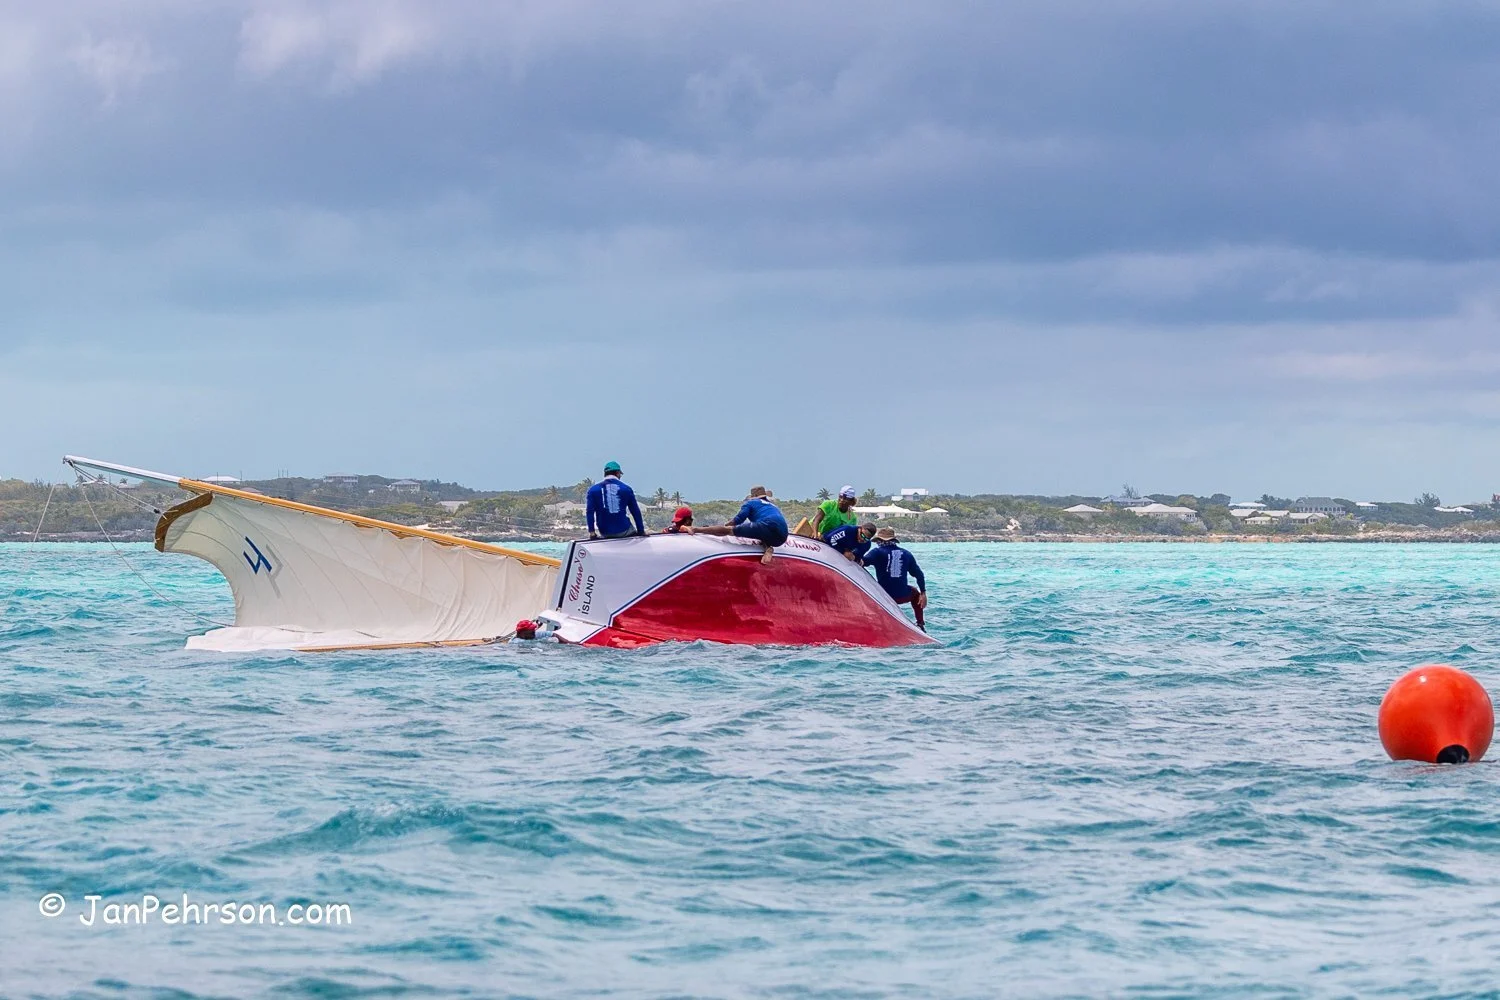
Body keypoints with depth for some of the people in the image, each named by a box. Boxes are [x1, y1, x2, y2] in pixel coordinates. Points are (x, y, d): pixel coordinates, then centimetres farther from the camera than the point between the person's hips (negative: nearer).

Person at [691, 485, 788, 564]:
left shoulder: (751, 503, 22)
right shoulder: (774, 506, 40)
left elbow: (737, 521, 12)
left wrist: (724, 526, 26)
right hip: (781, 537, 5)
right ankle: (768, 549, 2)